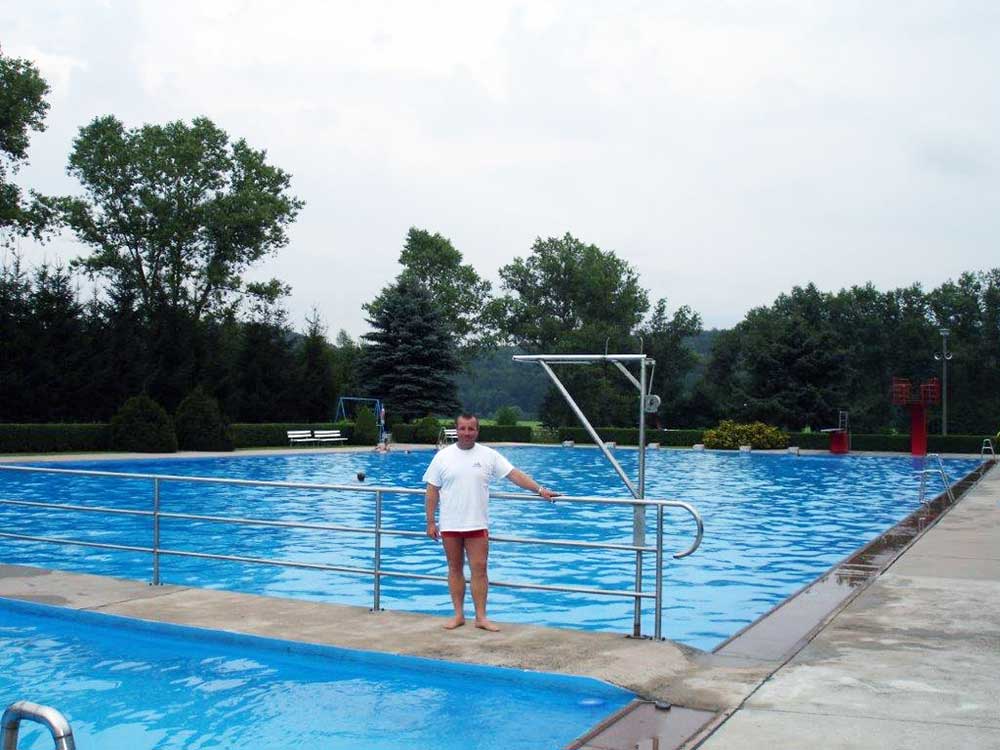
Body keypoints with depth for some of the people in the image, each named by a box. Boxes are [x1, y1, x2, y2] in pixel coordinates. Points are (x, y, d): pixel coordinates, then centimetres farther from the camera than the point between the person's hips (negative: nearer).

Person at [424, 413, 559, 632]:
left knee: (479, 569, -1)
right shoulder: (443, 456, -1)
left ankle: (481, 617, 5)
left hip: (477, 524, 0)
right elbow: (432, 491, 1)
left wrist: (540, 489, -13)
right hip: (450, 525, 0)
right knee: (455, 569, 9)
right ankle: (458, 615, 18)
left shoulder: (488, 455, -1)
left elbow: (515, 474, -3)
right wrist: (430, 522, -2)